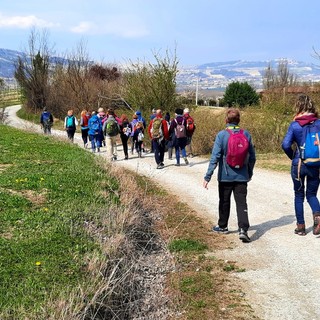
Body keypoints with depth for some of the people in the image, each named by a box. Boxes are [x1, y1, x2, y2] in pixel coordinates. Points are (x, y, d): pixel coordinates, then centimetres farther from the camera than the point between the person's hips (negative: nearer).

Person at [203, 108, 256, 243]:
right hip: (242, 176, 2)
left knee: (224, 202, 15)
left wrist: (207, 176, -13)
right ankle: (243, 229, -12)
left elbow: (215, 157, -15)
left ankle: (222, 226, 30)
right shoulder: (246, 134, -1)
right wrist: (250, 173, 19)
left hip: (225, 176, -2)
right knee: (241, 203, 2)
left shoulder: (221, 135, -11)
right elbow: (252, 157, 5)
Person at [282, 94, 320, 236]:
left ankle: (301, 226, 18)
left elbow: (285, 145, -15)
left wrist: (293, 157, 2)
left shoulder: (294, 125, -7)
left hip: (298, 164, -1)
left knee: (299, 195, 15)